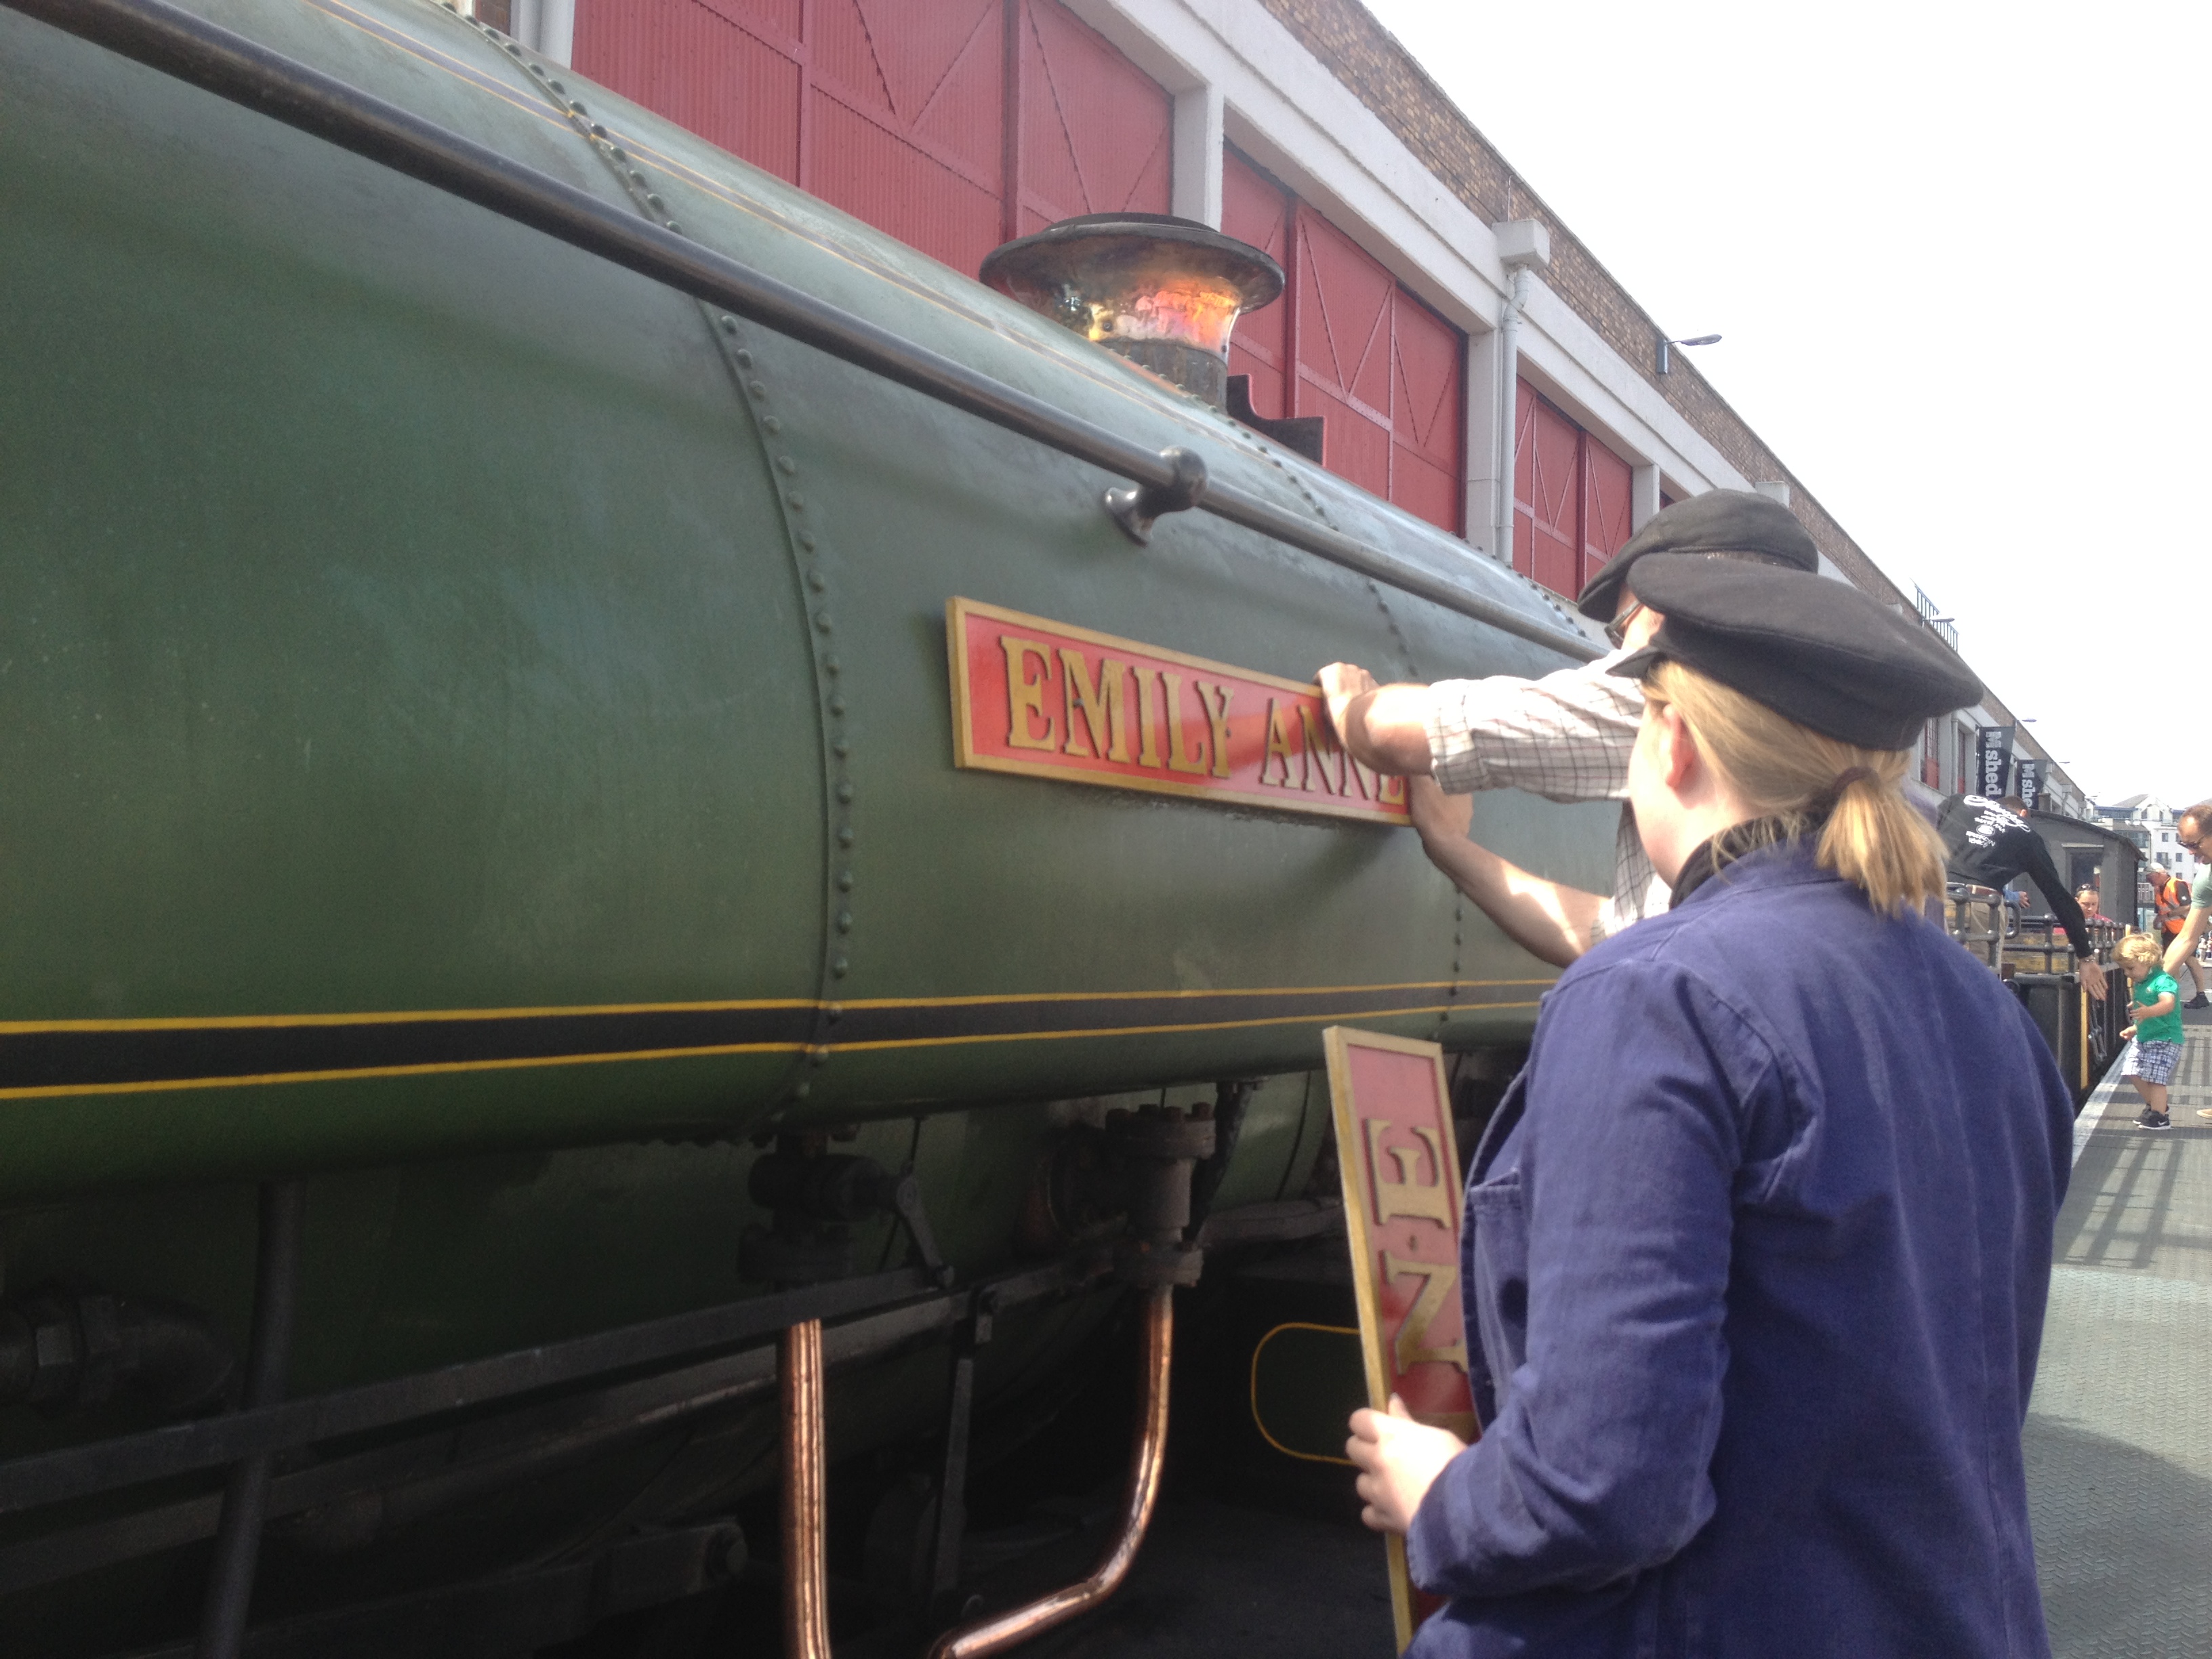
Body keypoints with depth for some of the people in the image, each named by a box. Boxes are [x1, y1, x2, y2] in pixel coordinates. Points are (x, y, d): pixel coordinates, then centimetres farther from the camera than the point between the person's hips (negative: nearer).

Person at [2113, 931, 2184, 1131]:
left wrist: (2149, 1012, -55)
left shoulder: (2163, 981, -18)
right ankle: (2153, 1106, 32)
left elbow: (2168, 1003, -39)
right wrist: (2135, 1028, 23)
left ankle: (2160, 1117, -6)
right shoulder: (2140, 984, 12)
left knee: (2155, 1077, -13)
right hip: (2144, 1039, 10)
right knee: (2136, 1073, 13)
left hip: (2165, 1038, -10)